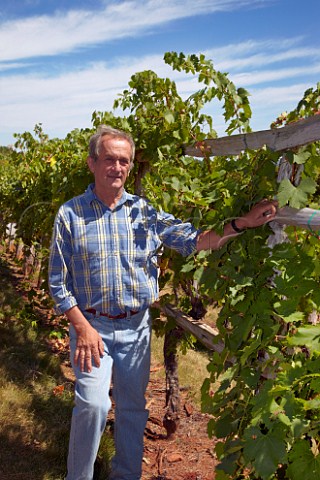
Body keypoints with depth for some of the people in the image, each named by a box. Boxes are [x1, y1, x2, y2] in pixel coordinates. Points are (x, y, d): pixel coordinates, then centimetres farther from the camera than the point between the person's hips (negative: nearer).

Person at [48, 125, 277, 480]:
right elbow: (58, 281, -4)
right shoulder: (70, 215, -5)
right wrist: (82, 327, -12)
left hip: (136, 326, 3)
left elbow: (193, 240, -5)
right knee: (93, 404, -11)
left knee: (133, 406, 14)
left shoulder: (145, 212, 1)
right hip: (91, 325, -2)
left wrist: (242, 223, -17)